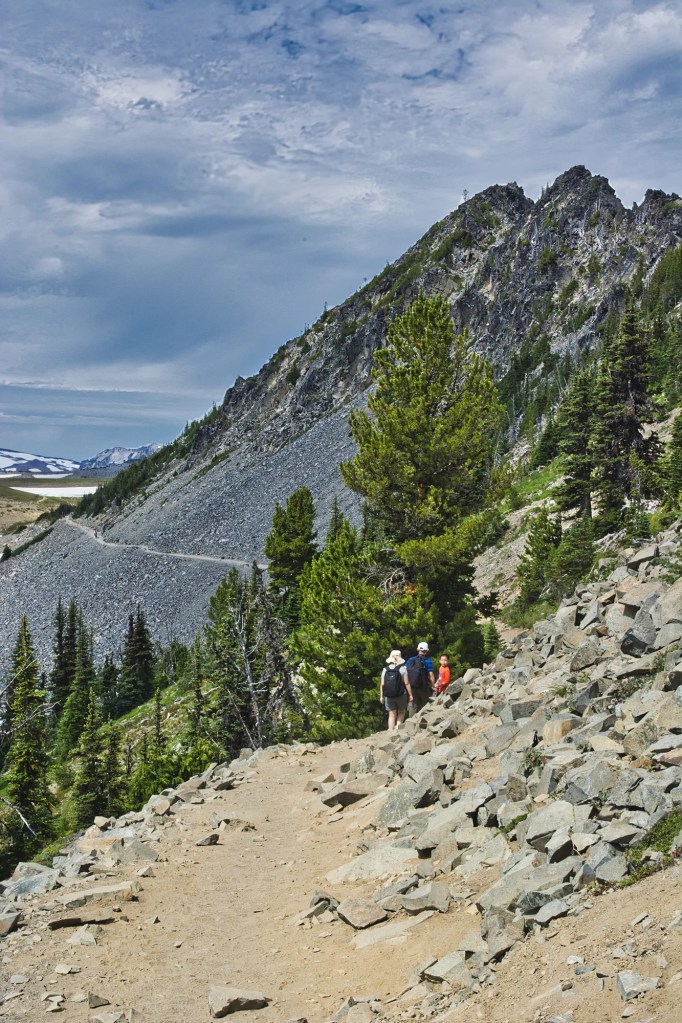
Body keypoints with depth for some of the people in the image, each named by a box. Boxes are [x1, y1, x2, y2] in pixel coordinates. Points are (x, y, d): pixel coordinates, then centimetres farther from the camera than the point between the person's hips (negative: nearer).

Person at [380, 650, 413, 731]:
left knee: (392, 715, 10)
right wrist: (410, 695, -2)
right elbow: (407, 683, -10)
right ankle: (398, 726, -1)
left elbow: (382, 685, -1)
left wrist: (382, 696, 7)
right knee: (401, 712, 18)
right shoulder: (402, 669, -8)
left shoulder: (385, 670, -1)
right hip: (401, 695, -2)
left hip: (388, 696, 2)